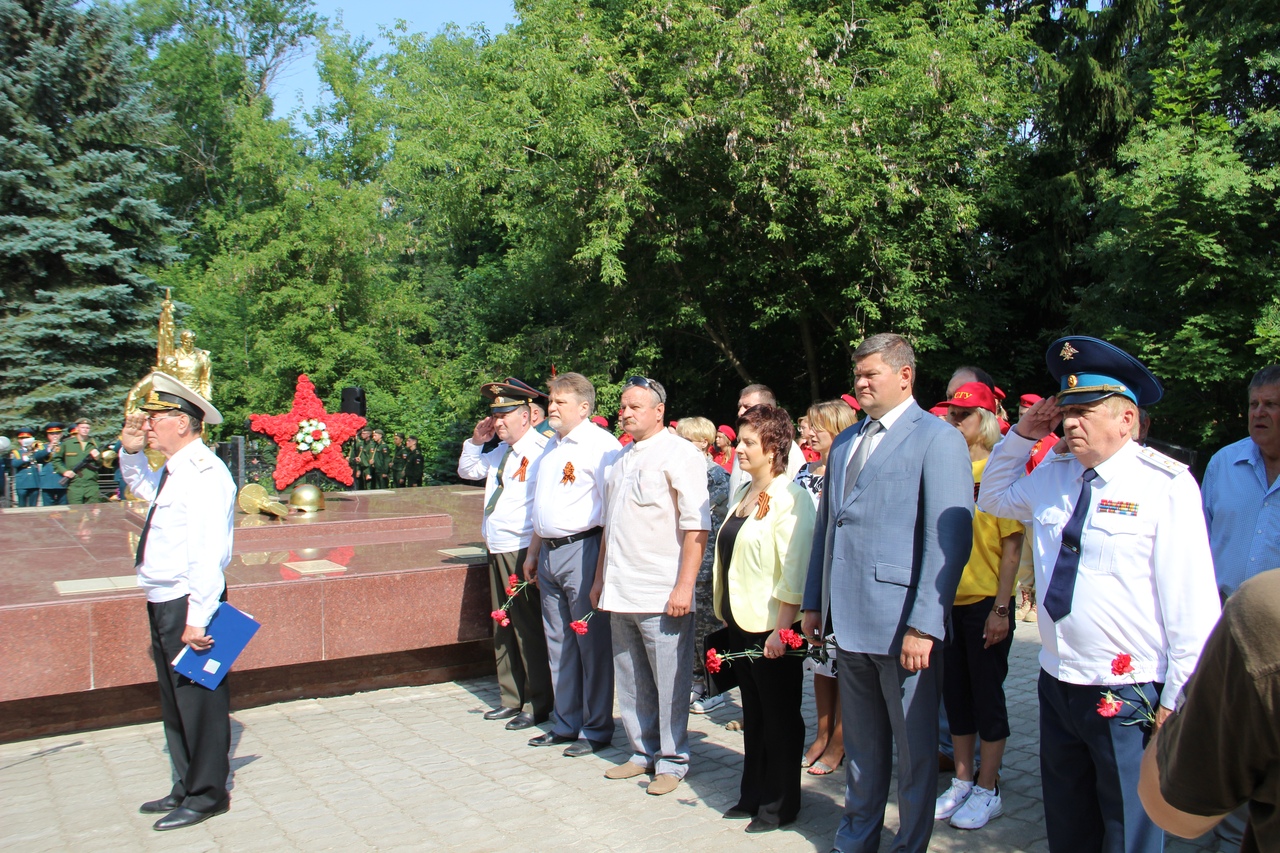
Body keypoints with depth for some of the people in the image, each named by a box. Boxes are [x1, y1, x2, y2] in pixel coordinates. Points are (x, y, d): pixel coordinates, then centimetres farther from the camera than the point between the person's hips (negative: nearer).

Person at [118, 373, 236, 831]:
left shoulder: (204, 473, -20)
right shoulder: (172, 472, 11)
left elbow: (209, 552, -26)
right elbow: (141, 487, 37)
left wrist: (197, 618, -27)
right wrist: (131, 452, 17)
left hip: (189, 604, -10)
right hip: (162, 604, 10)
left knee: (198, 700, 2)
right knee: (174, 701, 20)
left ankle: (207, 795, 17)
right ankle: (186, 788, 35)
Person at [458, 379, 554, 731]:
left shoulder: (540, 451, -15)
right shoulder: (500, 452, 15)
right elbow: (467, 470, 30)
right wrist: (475, 441, 12)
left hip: (523, 551, -9)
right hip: (497, 550, 10)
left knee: (529, 628, -2)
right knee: (502, 628, 16)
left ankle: (536, 705, 9)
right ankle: (511, 698, 28)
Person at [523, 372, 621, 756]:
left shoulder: (600, 445, -11)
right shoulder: (552, 447, 17)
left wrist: (603, 564, -20)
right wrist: (533, 552, 24)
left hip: (582, 550, -9)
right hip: (549, 553, 9)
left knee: (592, 643, 1)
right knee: (559, 643, 15)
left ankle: (596, 729, 12)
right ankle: (566, 723, 27)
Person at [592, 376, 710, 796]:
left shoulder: (678, 454, -7)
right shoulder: (621, 458, 17)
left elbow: (697, 526, -13)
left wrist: (684, 587, -18)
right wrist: (600, 579, 21)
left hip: (662, 594, -7)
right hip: (620, 591, 7)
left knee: (669, 682, 2)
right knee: (631, 681, 14)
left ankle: (671, 761, 15)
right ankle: (642, 752, 27)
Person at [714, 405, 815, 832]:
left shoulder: (789, 497, -15)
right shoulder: (746, 495, 11)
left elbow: (794, 570, -20)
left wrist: (781, 629, -21)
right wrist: (727, 614, 16)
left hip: (772, 626, -8)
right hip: (741, 622, 8)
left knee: (780, 716, 6)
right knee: (753, 713, 17)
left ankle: (781, 804, 19)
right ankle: (753, 794, 29)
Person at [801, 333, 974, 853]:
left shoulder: (938, 439, -8)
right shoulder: (844, 442, 14)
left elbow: (949, 540, -15)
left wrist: (925, 624, -20)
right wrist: (814, 602, 14)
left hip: (902, 626, -7)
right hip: (850, 620, 7)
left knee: (914, 747, 9)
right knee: (860, 743, 19)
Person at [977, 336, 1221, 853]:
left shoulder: (1166, 484, -12)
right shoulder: (1052, 476, 6)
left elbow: (1193, 601, -13)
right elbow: (992, 499, 25)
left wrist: (1178, 699, -12)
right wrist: (1021, 437, 9)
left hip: (1130, 695, -5)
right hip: (1057, 685, 6)